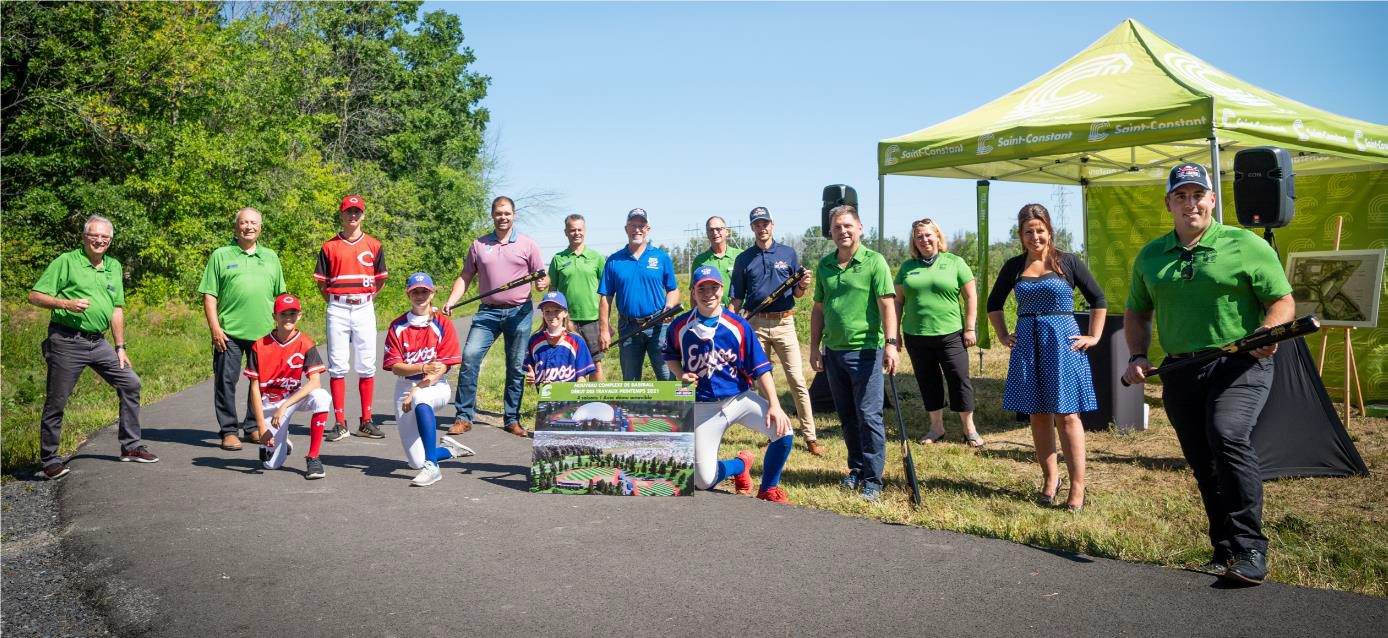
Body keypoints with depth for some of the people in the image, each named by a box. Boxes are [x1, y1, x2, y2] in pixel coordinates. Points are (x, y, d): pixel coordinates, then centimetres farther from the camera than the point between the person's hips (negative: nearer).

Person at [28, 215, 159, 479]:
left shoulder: (114, 266, 14)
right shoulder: (66, 261, -4)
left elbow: (117, 309, 16)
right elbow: (35, 296, -6)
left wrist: (120, 348, 13)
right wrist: (66, 303, -22)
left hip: (98, 342, 6)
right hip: (66, 341, -6)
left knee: (130, 383, 3)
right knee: (56, 401, 0)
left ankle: (130, 446, 14)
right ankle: (48, 461, 12)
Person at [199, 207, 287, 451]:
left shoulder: (270, 257, 15)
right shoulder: (221, 256, 5)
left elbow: (280, 296, 18)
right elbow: (209, 295, 1)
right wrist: (214, 328, -7)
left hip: (264, 332, 3)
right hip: (229, 333, -3)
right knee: (226, 380, -2)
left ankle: (253, 428, 20)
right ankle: (228, 431, 7)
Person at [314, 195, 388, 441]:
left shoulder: (374, 245, 9)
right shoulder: (329, 246, 6)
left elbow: (380, 280, 15)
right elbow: (321, 283, 9)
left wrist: (364, 298, 9)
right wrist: (335, 302, 2)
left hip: (364, 308, 1)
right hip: (337, 309, -1)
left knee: (366, 365, 1)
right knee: (337, 365, -2)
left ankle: (366, 421, 7)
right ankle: (339, 422, 2)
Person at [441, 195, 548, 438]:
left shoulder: (527, 245, 6)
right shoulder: (478, 245, 10)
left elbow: (542, 276, 7)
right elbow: (465, 277, 9)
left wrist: (543, 284, -17)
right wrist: (451, 301, -5)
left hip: (519, 312, -1)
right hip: (488, 311, 1)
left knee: (517, 367, 3)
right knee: (469, 357, -12)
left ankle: (512, 419, 14)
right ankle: (464, 417, -5)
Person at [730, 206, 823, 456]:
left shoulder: (788, 253, 7)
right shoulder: (743, 259, 8)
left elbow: (796, 294, 9)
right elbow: (737, 298, 10)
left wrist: (803, 286, -13)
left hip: (784, 323, -1)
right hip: (755, 324, 1)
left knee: (797, 381, -6)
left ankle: (810, 437, -4)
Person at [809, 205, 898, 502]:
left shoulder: (874, 261, -6)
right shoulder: (824, 265, 10)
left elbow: (887, 305, -12)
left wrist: (891, 343, -21)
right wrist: (815, 347, 12)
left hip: (866, 350, -5)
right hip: (833, 351, 6)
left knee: (869, 416, -5)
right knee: (847, 417, 14)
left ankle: (873, 480, 2)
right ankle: (857, 469, 27)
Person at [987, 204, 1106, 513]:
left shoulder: (1068, 262, -1)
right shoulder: (1014, 266, 7)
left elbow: (1098, 300, 5)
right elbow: (994, 303, 20)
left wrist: (1093, 337, 0)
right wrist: (1003, 336, 12)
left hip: (1062, 342, -3)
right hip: (1027, 345, 3)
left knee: (1066, 415, -5)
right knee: (1038, 415, 7)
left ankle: (1077, 487, -3)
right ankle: (1050, 479, 18)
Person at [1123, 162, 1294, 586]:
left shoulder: (1246, 246, 0)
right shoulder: (1150, 256, 13)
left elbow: (1282, 300, 0)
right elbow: (1137, 313, 21)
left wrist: (1267, 332, -21)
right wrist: (1138, 357, 5)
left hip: (1238, 366, -5)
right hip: (1180, 373, 5)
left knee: (1228, 437, -26)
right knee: (1203, 465, 8)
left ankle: (1249, 551, -19)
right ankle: (1225, 551, 22)